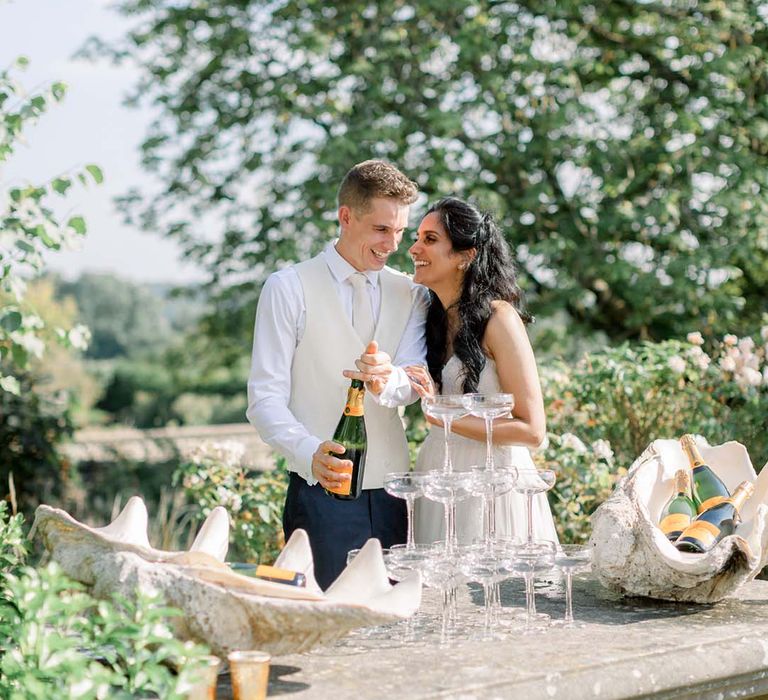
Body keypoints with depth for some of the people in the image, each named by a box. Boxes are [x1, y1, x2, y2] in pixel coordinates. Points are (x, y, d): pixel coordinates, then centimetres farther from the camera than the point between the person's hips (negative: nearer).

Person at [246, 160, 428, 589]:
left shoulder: (411, 295, 11)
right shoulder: (288, 288, -1)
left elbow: (412, 383, -4)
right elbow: (265, 397, -7)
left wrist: (387, 380, -29)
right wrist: (309, 452, -25)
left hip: (391, 492, 4)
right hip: (322, 490, -4)